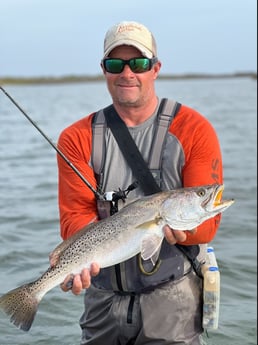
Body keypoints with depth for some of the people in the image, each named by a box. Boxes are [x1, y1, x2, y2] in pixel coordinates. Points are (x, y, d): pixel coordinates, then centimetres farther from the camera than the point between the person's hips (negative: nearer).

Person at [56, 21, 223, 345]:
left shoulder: (195, 130, -5)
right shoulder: (77, 139, 2)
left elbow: (207, 222, -9)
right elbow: (75, 216, -6)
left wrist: (180, 229, -32)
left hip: (171, 296, -2)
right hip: (103, 297, 3)